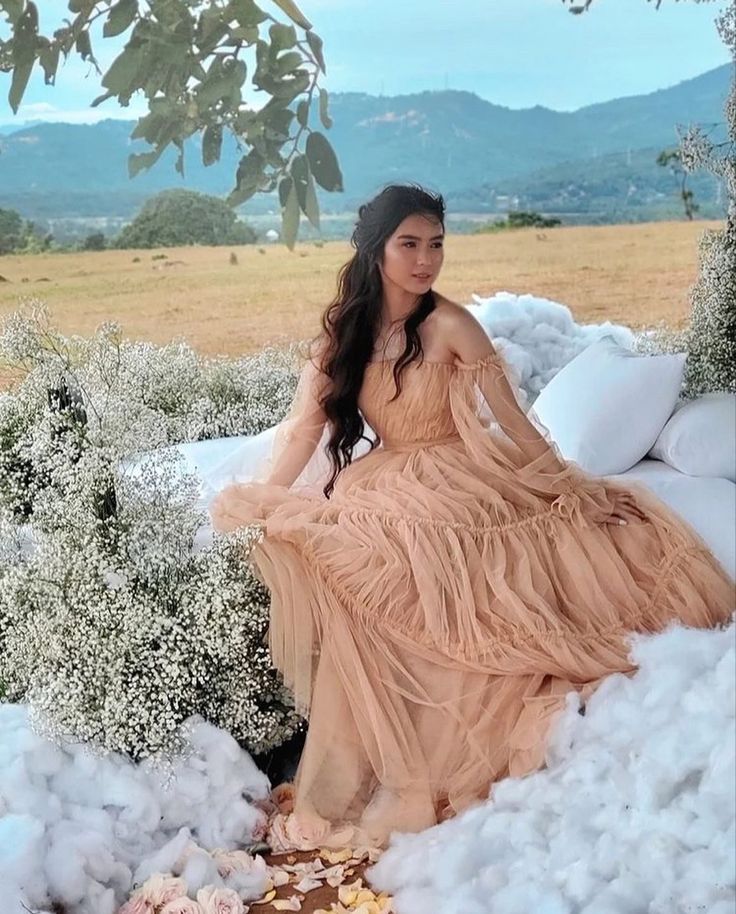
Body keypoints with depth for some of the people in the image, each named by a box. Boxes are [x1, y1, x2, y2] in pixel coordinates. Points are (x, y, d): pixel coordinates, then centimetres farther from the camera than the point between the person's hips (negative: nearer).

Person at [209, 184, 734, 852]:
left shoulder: (450, 325, -7)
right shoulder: (342, 331, 3)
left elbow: (514, 422, -7)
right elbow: (304, 427, 1)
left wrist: (577, 491, -9)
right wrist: (259, 504, -10)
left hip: (466, 489, -1)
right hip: (385, 494, 1)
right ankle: (391, 780, -14)